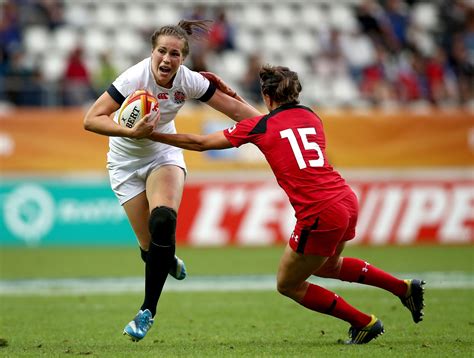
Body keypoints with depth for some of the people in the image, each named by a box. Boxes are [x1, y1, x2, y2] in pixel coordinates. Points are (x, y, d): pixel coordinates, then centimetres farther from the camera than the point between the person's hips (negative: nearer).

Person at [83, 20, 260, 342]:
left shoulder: (189, 80, -17)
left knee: (163, 222, -27)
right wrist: (131, 132, -43)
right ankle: (169, 262, 35)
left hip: (164, 152, 2)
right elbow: (91, 120, -30)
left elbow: (236, 109, -8)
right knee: (151, 247, -7)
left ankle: (148, 311, -14)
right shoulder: (134, 78, -28)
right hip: (127, 161, -2)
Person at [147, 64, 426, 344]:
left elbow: (200, 143, 4)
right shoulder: (312, 117, 14)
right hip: (347, 201, 7)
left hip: (321, 215, -7)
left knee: (288, 285, 14)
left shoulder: (259, 126, -2)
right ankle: (405, 288, 32)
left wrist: (151, 135, 13)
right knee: (327, 266, 34)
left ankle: (366, 323, 15)